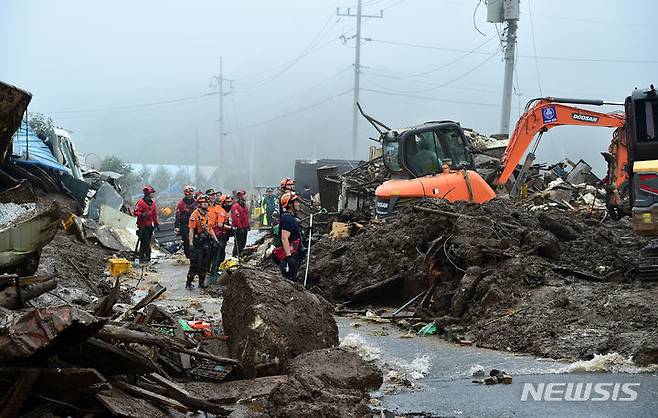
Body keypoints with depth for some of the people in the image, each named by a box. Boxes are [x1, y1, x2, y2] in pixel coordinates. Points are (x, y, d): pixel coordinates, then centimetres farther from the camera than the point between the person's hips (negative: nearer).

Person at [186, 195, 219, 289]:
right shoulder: (194, 215, -11)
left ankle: (202, 282, 20)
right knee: (195, 264, -7)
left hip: (207, 242, 7)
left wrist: (216, 240, 16)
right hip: (198, 242, -7)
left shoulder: (207, 215, 12)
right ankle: (188, 283, 1)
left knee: (205, 263, 11)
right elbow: (191, 230, -15)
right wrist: (191, 243, -20)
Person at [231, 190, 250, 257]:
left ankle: (240, 255, 24)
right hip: (239, 229, -9)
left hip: (245, 228, 9)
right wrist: (239, 227, -21)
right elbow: (236, 218, -20)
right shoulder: (235, 206, -14)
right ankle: (235, 257, -3)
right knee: (238, 244, -8)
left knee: (243, 243, 14)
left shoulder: (245, 206, 16)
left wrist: (248, 226, 18)